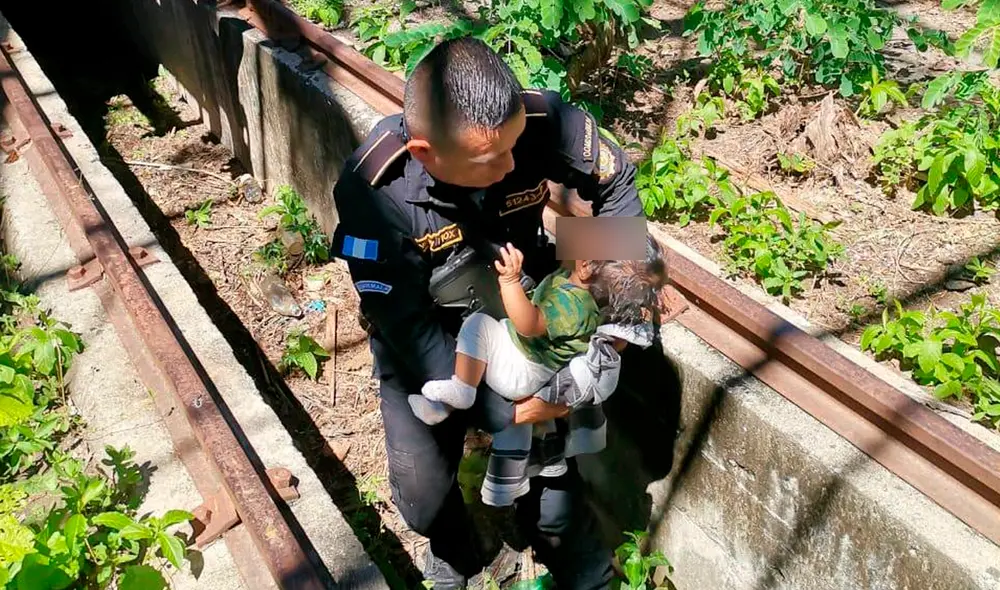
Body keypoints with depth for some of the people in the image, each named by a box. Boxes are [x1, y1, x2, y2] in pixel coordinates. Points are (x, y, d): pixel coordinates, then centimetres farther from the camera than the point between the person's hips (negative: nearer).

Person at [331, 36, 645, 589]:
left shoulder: (540, 120, -28)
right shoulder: (373, 191, -34)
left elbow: (616, 180, -7)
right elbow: (407, 328, -28)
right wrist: (503, 411, -28)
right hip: (425, 349, -1)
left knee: (553, 472, 2)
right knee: (424, 495, 5)